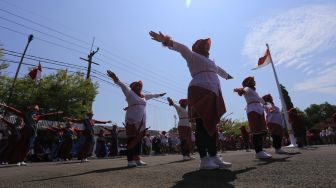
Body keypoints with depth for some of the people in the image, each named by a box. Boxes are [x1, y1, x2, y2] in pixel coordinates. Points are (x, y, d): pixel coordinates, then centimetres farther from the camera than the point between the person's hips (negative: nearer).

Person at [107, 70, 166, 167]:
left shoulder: (143, 96, 19)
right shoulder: (130, 93, 1)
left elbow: (152, 95, 35)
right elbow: (123, 86, -16)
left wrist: (159, 95, 48)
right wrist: (116, 80, -33)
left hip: (141, 122, 7)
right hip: (131, 120, -7)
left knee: (138, 139, 7)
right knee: (131, 139, -6)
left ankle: (137, 159, 14)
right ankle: (130, 160, -1)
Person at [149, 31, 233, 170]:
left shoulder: (210, 61, 34)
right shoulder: (193, 56, 10)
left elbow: (218, 69, 53)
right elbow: (182, 48, -9)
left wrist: (227, 76, 71)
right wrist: (167, 41, -27)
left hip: (212, 95, 9)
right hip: (200, 92, -9)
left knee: (212, 126, 5)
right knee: (202, 126, -12)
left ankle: (213, 157, 10)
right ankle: (204, 159, -10)